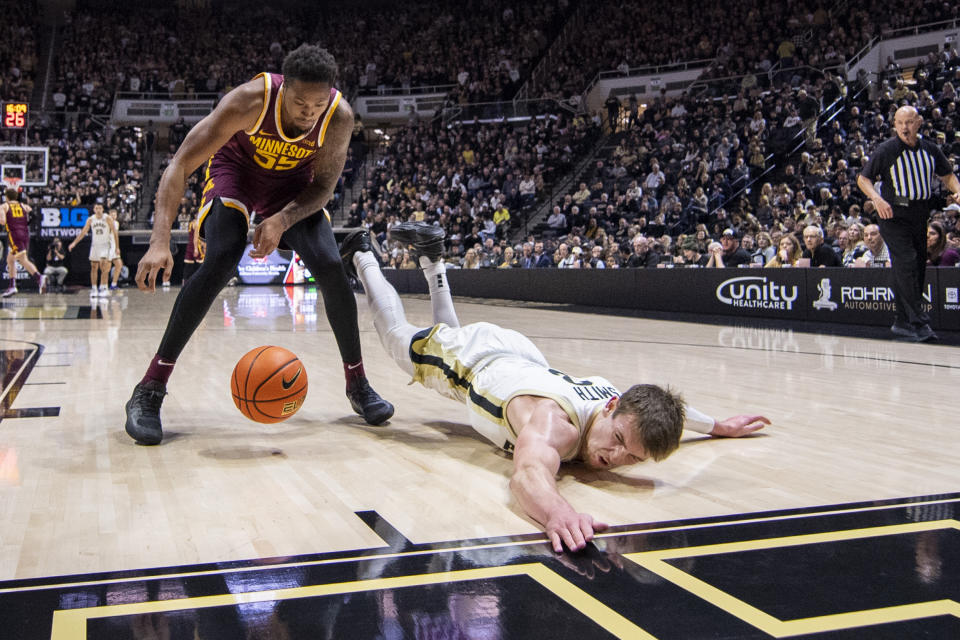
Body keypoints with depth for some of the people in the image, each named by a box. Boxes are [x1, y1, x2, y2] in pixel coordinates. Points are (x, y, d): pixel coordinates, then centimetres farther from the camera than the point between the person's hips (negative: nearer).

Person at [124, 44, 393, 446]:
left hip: (293, 182, 3)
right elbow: (179, 166, -34)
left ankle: (357, 383, 3)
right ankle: (150, 390, -18)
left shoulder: (339, 116, -28)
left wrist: (282, 220, -34)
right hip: (235, 168, -2)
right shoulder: (251, 100, -35)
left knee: (330, 268, -16)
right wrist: (160, 241, -45)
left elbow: (323, 187, -14)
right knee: (221, 262, -25)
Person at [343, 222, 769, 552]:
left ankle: (430, 257, 50)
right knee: (398, 336, 26)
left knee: (449, 331, 38)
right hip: (468, 355, -5)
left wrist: (716, 426, 0)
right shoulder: (555, 420, -49)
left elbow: (661, 405, -1)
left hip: (518, 353, 5)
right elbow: (528, 475, -72)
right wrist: (558, 513, -90)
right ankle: (362, 254, 45)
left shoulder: (627, 407, -28)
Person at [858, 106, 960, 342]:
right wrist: (877, 199, -23)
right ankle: (919, 322, -15)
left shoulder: (930, 149, 5)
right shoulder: (886, 150, -7)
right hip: (894, 215, -5)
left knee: (918, 268, 8)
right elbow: (863, 179, -6)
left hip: (920, 215, 5)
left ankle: (903, 323, 18)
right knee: (906, 264, -16)